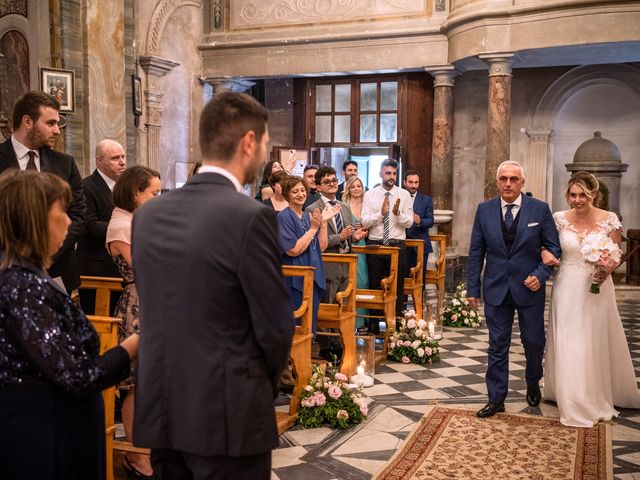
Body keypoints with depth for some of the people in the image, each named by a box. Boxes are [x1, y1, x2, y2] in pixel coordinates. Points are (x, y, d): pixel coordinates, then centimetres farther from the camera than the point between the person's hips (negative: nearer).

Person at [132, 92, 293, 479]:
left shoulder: (148, 213, 3)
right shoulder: (250, 217, -17)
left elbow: (153, 310, 9)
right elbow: (275, 326, -12)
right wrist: (264, 390, 6)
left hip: (160, 408, 6)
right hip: (227, 412, -6)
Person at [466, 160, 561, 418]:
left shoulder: (540, 209, -4)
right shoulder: (484, 210, 0)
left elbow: (553, 247, 1)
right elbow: (476, 252, 3)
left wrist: (541, 274, -14)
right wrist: (473, 288, 1)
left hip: (529, 287, -1)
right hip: (496, 288, 1)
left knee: (534, 342, 9)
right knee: (497, 346, 6)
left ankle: (533, 383, 39)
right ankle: (496, 399, 17)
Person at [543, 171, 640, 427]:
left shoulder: (609, 220, -6)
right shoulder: (559, 219, -3)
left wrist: (607, 271, -20)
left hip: (597, 289, -1)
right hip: (568, 289, 1)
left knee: (598, 345, 9)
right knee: (568, 346, 3)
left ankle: (601, 396, 30)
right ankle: (575, 403, 20)